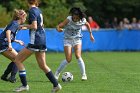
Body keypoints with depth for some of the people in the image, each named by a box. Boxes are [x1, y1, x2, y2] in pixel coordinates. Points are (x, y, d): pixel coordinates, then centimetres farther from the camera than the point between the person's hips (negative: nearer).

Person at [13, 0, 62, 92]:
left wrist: (24, 25, -5)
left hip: (35, 40, -9)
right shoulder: (38, 10, 13)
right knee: (42, 65, 15)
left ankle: (24, 85, -1)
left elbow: (34, 26, -20)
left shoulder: (32, 11, -13)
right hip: (42, 39, 9)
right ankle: (56, 85, 11)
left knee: (18, 60, 0)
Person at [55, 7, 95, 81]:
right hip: (68, 39, -1)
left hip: (77, 39, 1)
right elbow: (58, 26, -29)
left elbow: (87, 24, 10)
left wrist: (90, 34, 13)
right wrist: (58, 29, -52)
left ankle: (84, 75, -9)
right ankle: (57, 73, 11)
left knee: (78, 56, -20)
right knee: (68, 59, -10)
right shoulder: (69, 19, -24)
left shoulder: (83, 20, -15)